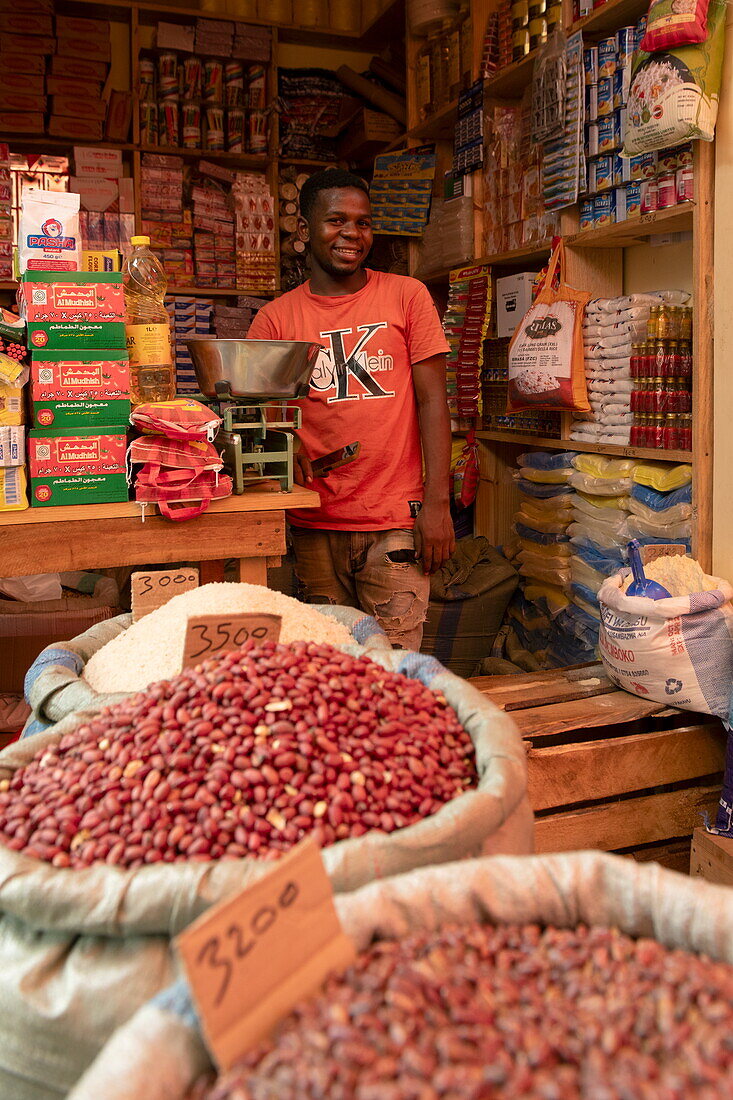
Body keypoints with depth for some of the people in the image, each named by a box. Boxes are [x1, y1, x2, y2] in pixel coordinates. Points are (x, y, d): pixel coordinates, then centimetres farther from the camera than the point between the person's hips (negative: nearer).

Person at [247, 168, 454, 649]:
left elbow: (432, 400, 1)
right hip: (314, 525, 2)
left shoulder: (407, 296, 5)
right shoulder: (276, 317, 7)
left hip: (396, 520, -1)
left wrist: (437, 502, -7)